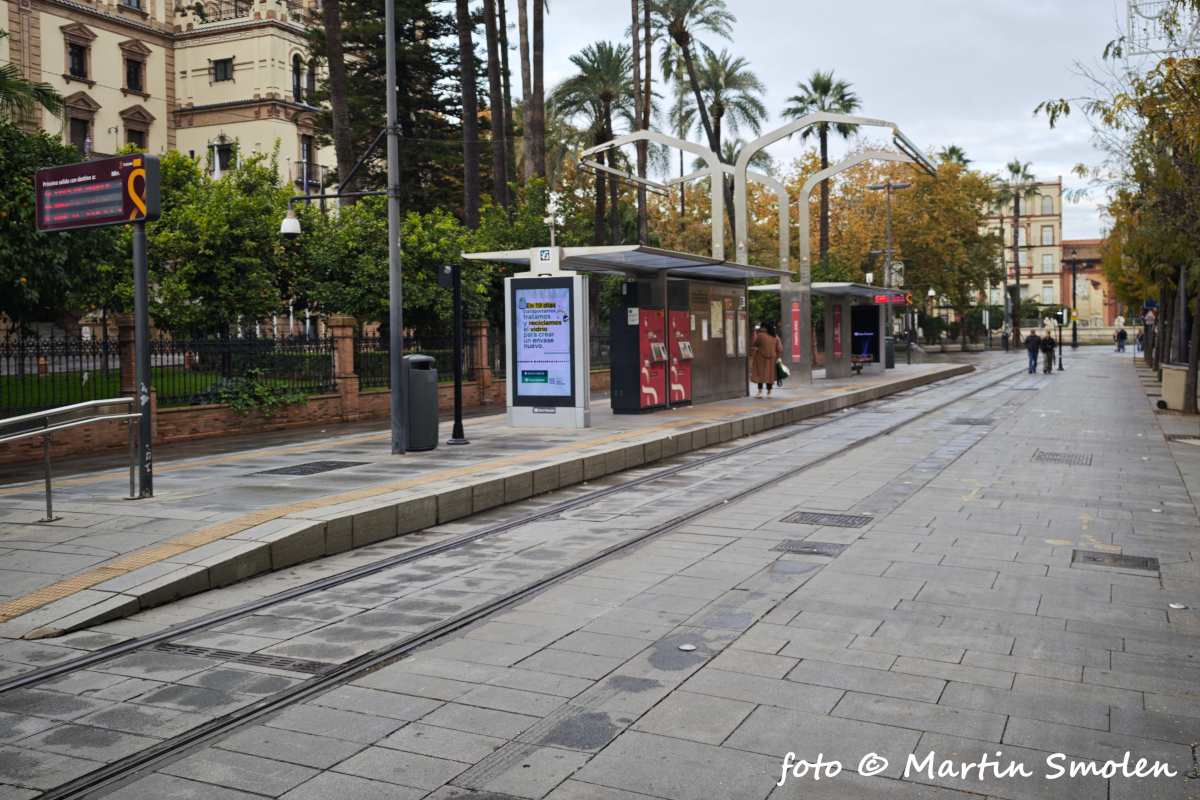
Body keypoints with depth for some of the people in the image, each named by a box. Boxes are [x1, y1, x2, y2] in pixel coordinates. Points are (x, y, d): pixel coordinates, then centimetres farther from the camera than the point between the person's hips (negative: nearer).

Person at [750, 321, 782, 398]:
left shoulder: (760, 335, -11)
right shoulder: (776, 337, 4)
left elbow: (754, 345, 0)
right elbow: (779, 349, 3)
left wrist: (755, 338, 17)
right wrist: (777, 358, 11)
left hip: (761, 358, -4)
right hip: (772, 359, 4)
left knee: (760, 374, 2)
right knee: (770, 374, 11)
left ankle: (760, 392, -8)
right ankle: (769, 392, 13)